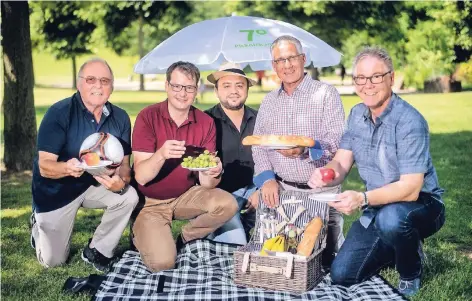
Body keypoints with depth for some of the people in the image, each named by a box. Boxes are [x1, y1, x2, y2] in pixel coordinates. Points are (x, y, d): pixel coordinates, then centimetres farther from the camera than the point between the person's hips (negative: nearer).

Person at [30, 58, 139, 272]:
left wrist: (121, 181, -33)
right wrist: (67, 168, -48)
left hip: (95, 184, 4)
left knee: (128, 197, -26)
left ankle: (96, 251, -2)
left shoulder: (120, 118, -9)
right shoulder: (59, 113, -22)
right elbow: (44, 166, -25)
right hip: (56, 189, -3)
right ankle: (39, 224, 37)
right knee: (53, 261, 2)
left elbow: (125, 162, -9)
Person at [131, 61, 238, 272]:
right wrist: (161, 155, -41)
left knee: (228, 205, -21)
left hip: (185, 196, 3)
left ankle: (183, 239, 5)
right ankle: (143, 236, 15)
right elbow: (141, 176, -21)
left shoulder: (206, 123, -7)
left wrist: (212, 175, -34)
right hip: (150, 202, -3)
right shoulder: (148, 117, -15)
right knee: (162, 262, -21)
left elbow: (204, 183, -10)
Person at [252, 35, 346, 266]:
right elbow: (258, 145, 9)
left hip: (321, 191, -4)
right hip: (281, 190, 4)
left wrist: (306, 150, -33)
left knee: (326, 255, -3)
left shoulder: (326, 94, -3)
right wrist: (266, 178, -9)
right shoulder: (268, 102, 12)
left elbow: (337, 141, -13)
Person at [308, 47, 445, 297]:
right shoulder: (356, 115, 0)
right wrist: (324, 175, -26)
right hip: (379, 208, 6)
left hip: (421, 204, -6)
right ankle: (397, 250, 25)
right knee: (341, 275, -1)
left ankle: (411, 272, -7)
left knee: (390, 218, -40)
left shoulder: (409, 121, -23)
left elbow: (410, 188, -29)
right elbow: (341, 164, -2)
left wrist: (363, 199, -44)